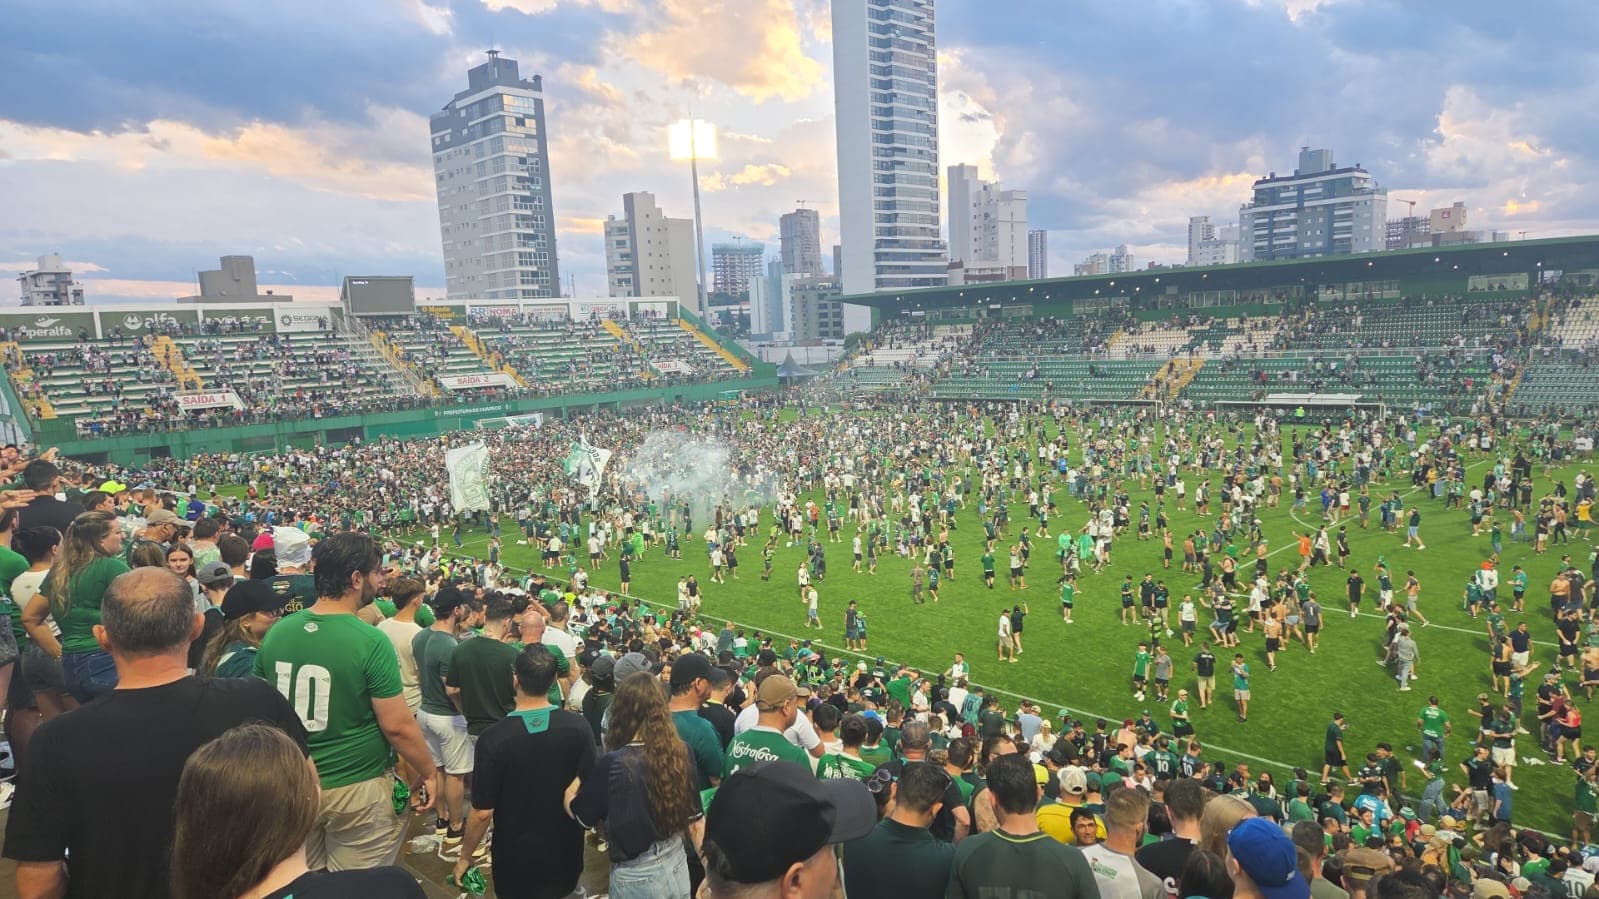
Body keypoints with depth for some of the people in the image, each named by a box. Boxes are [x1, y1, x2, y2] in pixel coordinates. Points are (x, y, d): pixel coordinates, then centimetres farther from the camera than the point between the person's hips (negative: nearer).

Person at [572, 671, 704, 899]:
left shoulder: (612, 764, -20)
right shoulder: (679, 753, -7)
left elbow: (582, 816, -4)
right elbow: (695, 818, 1)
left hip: (636, 878, -4)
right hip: (678, 868, 4)